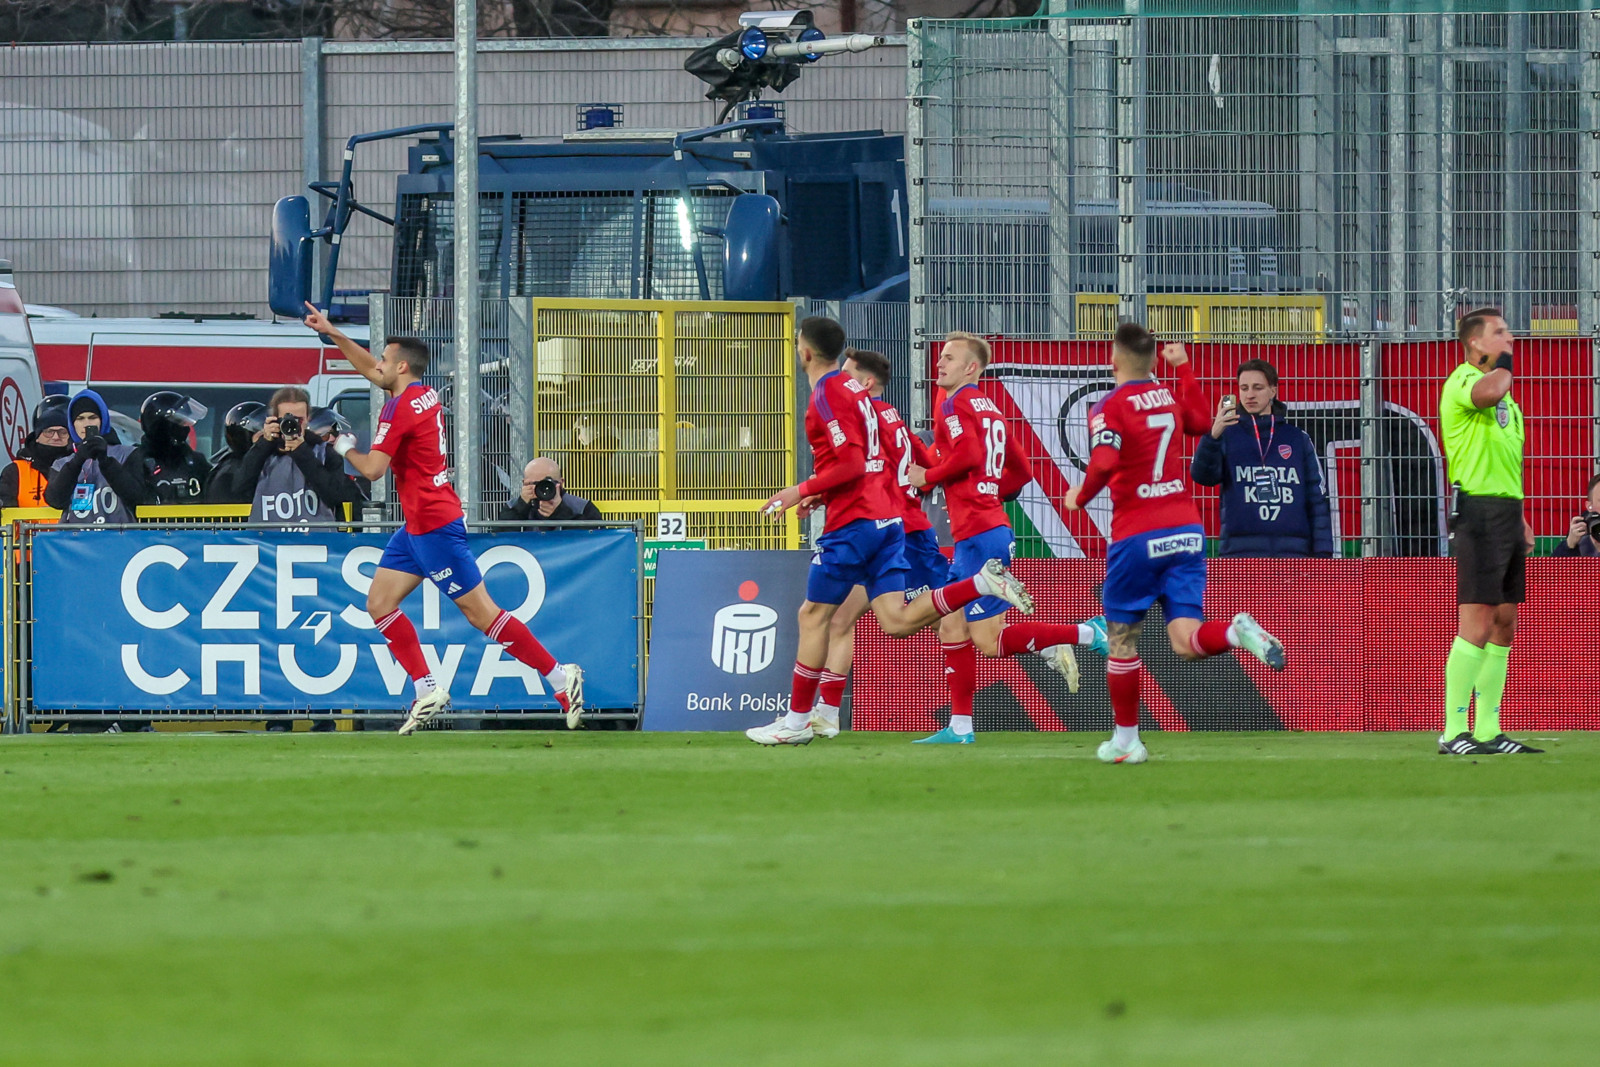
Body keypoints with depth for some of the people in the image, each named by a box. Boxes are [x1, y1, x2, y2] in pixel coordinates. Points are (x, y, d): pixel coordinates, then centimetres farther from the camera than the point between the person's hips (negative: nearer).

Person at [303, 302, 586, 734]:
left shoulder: (401, 407, -17)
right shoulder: (424, 394, 10)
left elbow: (373, 469, -19)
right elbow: (369, 368, 26)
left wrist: (345, 448, 0)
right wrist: (331, 333, 24)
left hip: (435, 526, -10)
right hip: (417, 527, 10)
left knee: (481, 613, -8)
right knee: (379, 603, 8)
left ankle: (560, 676, -5)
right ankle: (427, 691, 6)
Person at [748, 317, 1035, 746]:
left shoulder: (828, 394, -11)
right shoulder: (854, 390, 18)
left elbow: (852, 464, -20)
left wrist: (802, 492, -13)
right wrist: (823, 495, 20)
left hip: (853, 523, -9)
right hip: (886, 516, 9)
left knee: (813, 616, 1)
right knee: (897, 621, 1)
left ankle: (797, 721, 6)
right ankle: (984, 581, -10)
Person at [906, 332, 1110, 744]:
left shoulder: (955, 403, -8)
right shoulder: (989, 409, 19)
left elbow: (968, 453, -25)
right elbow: (1020, 474, 23)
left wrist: (928, 476, -10)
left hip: (979, 535, -10)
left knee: (989, 642, -9)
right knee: (951, 629, 11)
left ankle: (1088, 633, -9)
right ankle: (960, 727, 11)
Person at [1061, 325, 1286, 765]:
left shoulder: (1110, 407, -8)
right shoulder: (1171, 398, 10)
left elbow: (1105, 462, -24)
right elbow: (1201, 422, 31)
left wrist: (1080, 496, -6)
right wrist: (1184, 368, 37)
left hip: (1137, 536, -4)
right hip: (1186, 529, 4)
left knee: (1122, 638, 12)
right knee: (1186, 640, -2)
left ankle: (1125, 740, 18)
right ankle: (1238, 631, -34)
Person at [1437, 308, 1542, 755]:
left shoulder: (1505, 396, 22)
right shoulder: (1462, 382, -8)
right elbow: (1487, 393, -33)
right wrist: (1504, 367, -11)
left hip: (1507, 515, 10)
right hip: (1478, 512, -10)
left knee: (1504, 625, 8)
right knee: (1476, 625, -13)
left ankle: (1488, 732, 12)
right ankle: (1454, 733, -13)